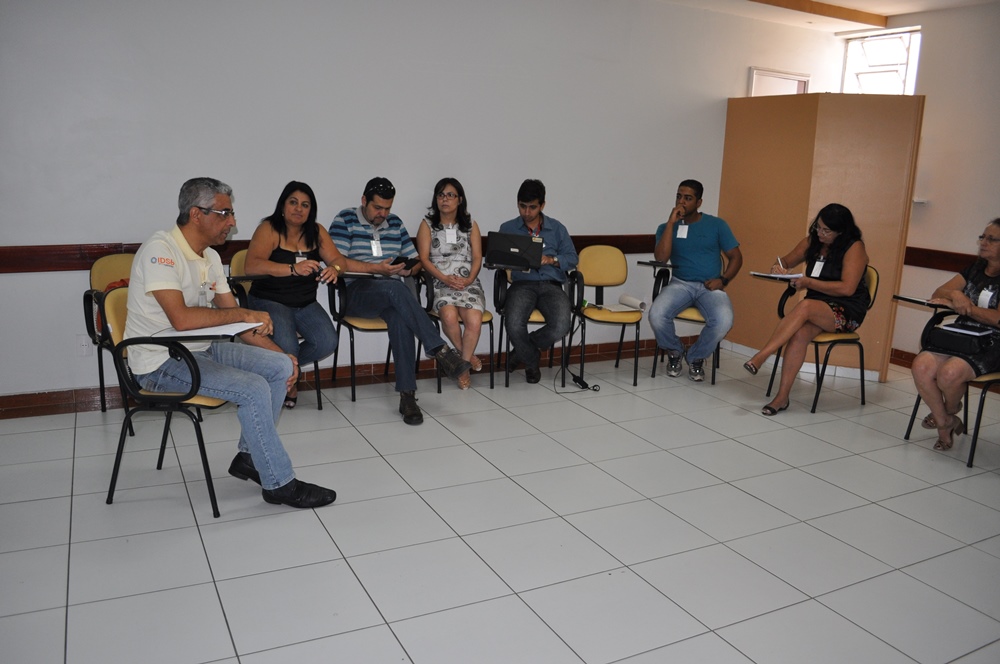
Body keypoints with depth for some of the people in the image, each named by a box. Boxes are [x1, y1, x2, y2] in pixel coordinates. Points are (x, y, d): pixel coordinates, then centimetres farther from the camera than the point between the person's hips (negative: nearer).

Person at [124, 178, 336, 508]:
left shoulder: (210, 257, 8)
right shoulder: (160, 250, -19)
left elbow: (237, 322, 10)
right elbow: (181, 318, -31)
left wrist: (281, 355, 0)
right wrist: (243, 313, -23)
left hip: (202, 348, 9)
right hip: (161, 361, -9)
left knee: (280, 366, -2)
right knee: (254, 388, -24)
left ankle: (249, 458, 9)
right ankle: (279, 484, -9)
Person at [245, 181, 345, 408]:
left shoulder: (316, 232, 8)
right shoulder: (269, 229, -9)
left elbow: (338, 259, 3)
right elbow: (252, 266, -23)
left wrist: (334, 269, -23)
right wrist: (293, 269, -35)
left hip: (306, 303, 5)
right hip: (269, 301, -5)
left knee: (328, 343, -19)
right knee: (287, 349, -28)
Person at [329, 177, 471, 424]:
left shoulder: (395, 223, 21)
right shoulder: (345, 220, 6)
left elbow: (415, 260, 22)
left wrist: (408, 268, -3)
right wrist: (376, 268, -14)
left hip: (392, 292, 4)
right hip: (357, 292, -3)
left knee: (400, 317, -34)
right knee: (394, 287, -37)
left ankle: (407, 395, -34)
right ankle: (440, 351, -42)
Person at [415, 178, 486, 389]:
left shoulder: (471, 225, 16)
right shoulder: (427, 225, 11)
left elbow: (477, 257, 8)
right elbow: (424, 258, 1)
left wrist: (469, 279, -11)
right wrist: (445, 278, -14)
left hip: (468, 283, 1)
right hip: (441, 283, -1)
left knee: (474, 321, -29)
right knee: (449, 315, -33)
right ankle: (467, 357, -7)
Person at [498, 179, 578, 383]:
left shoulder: (557, 228, 17)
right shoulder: (507, 228, 15)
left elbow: (572, 258, 10)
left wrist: (551, 259, -9)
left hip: (551, 285, 1)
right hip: (522, 284, -1)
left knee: (561, 326, -29)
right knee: (514, 326, -32)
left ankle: (523, 350, 3)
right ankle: (531, 361, 4)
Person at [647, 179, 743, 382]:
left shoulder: (716, 225, 7)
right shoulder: (666, 227, 8)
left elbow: (736, 257, 9)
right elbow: (660, 258, -10)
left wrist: (723, 280, -9)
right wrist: (671, 223, -12)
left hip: (710, 286, 0)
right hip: (680, 284, 1)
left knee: (723, 321, -33)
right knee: (656, 314, -31)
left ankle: (696, 357, 0)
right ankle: (674, 352, 3)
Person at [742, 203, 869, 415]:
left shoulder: (854, 248, -8)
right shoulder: (812, 242, 9)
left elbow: (847, 288, -17)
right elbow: (787, 260, 22)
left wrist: (808, 282, -17)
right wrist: (779, 267, -3)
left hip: (845, 313, -5)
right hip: (816, 309, 5)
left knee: (805, 306, -37)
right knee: (800, 333, -32)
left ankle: (760, 357, -37)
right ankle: (782, 397, -32)